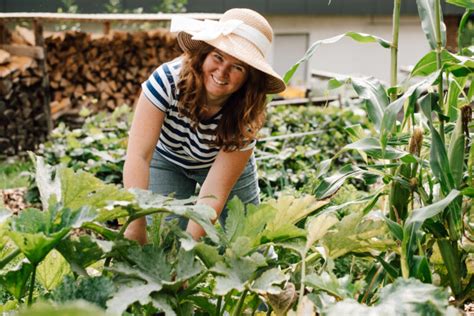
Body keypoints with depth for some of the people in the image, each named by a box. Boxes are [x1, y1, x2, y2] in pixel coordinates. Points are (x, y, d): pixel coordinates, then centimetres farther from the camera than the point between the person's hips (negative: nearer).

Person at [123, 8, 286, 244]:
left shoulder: (246, 117, -31)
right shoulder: (167, 80, -34)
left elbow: (214, 195, -32)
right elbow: (139, 156, -40)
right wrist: (136, 226, -49)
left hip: (227, 162, 1)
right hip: (167, 160, 0)